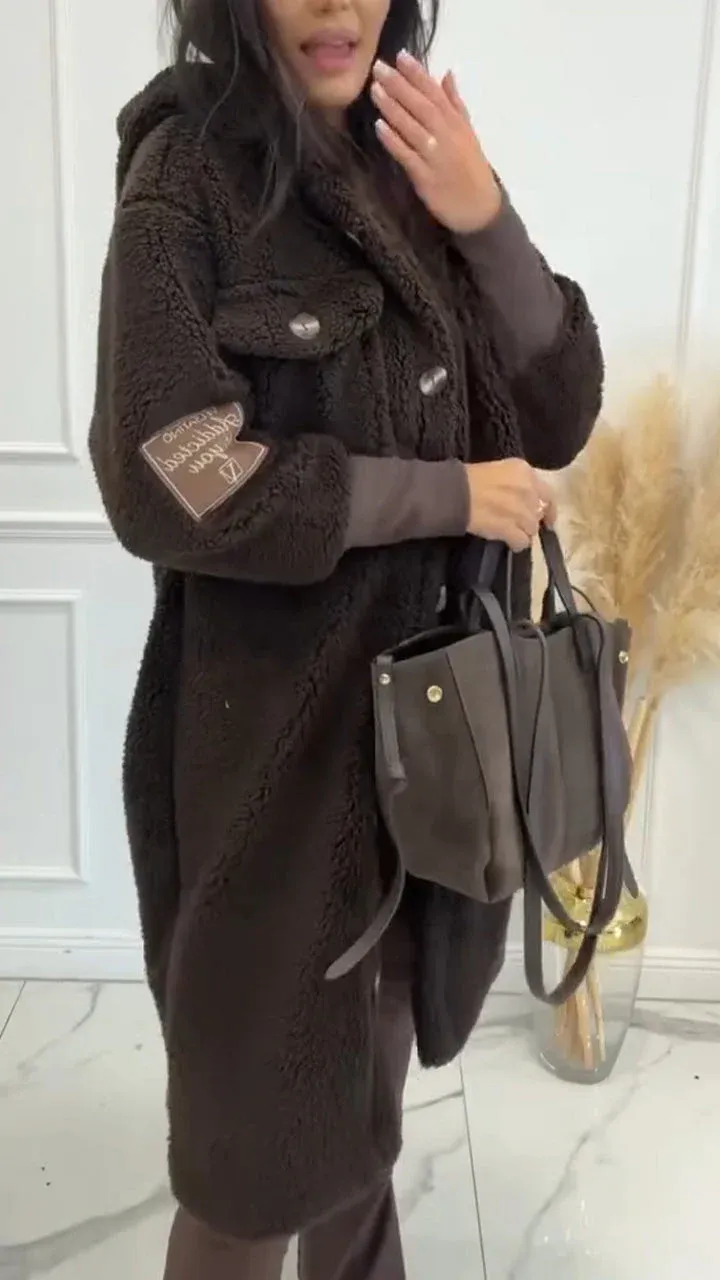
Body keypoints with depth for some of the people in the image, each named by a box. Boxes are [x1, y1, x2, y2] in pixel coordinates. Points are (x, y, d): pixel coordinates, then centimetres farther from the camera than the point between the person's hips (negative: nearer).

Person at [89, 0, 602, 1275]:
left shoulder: (418, 168, 6)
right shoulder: (189, 175, -11)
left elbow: (556, 418, 2)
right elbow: (164, 478, -20)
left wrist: (485, 223, -14)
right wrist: (450, 494, -14)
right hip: (274, 727, -5)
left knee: (360, 1075, 22)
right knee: (266, 1115, 10)